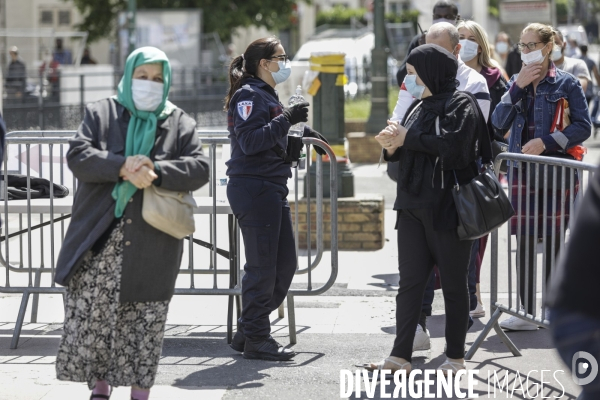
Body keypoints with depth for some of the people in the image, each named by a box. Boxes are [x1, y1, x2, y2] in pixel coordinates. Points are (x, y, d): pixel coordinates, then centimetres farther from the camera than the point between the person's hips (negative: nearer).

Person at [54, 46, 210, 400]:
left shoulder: (180, 124, 9)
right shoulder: (101, 114, 9)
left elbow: (200, 169, -4)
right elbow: (78, 156, -5)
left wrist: (156, 171, -20)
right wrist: (122, 167, -20)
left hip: (151, 247, 0)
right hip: (100, 239, 0)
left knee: (145, 323, 1)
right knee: (92, 317, 0)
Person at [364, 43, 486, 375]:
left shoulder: (460, 104, -6)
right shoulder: (419, 105, 17)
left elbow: (451, 144, -22)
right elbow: (405, 153, 20)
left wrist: (407, 138, -14)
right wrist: (392, 146, -2)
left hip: (447, 207, -7)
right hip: (413, 206, 7)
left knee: (453, 283, 3)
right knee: (410, 281, 5)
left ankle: (456, 356, 11)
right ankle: (401, 354, 6)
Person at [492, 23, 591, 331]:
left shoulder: (566, 83, -1)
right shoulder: (517, 82, 12)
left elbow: (583, 126, -7)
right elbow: (499, 122, 1)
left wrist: (546, 142, -17)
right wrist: (517, 86, -8)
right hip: (522, 169, 4)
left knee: (552, 241, 0)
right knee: (524, 241, 2)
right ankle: (528, 313, 7)